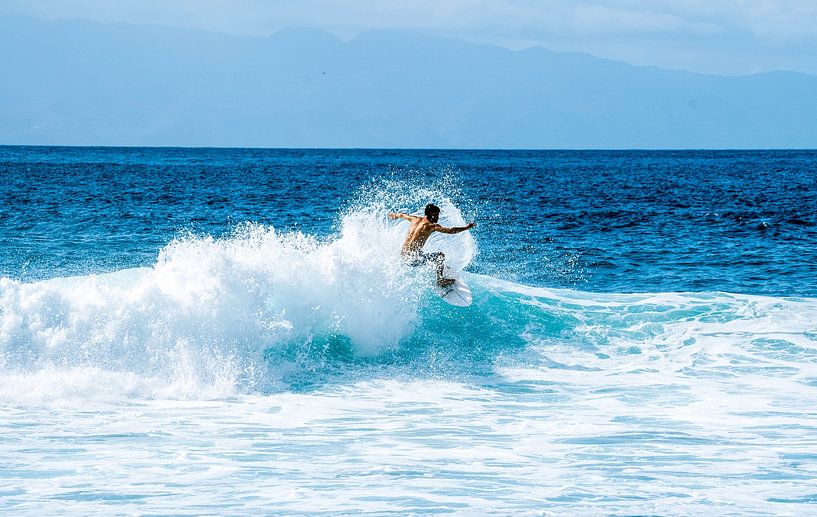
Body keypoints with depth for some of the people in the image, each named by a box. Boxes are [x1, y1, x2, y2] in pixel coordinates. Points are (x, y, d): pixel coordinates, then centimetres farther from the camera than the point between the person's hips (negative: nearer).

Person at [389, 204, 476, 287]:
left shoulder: (415, 219, 11)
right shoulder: (432, 226, -11)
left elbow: (402, 215, 32)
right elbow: (450, 230, -18)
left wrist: (395, 215, 54)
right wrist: (466, 227, -11)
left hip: (403, 256, 8)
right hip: (412, 258, -8)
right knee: (440, 256, -2)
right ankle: (440, 280, -5)